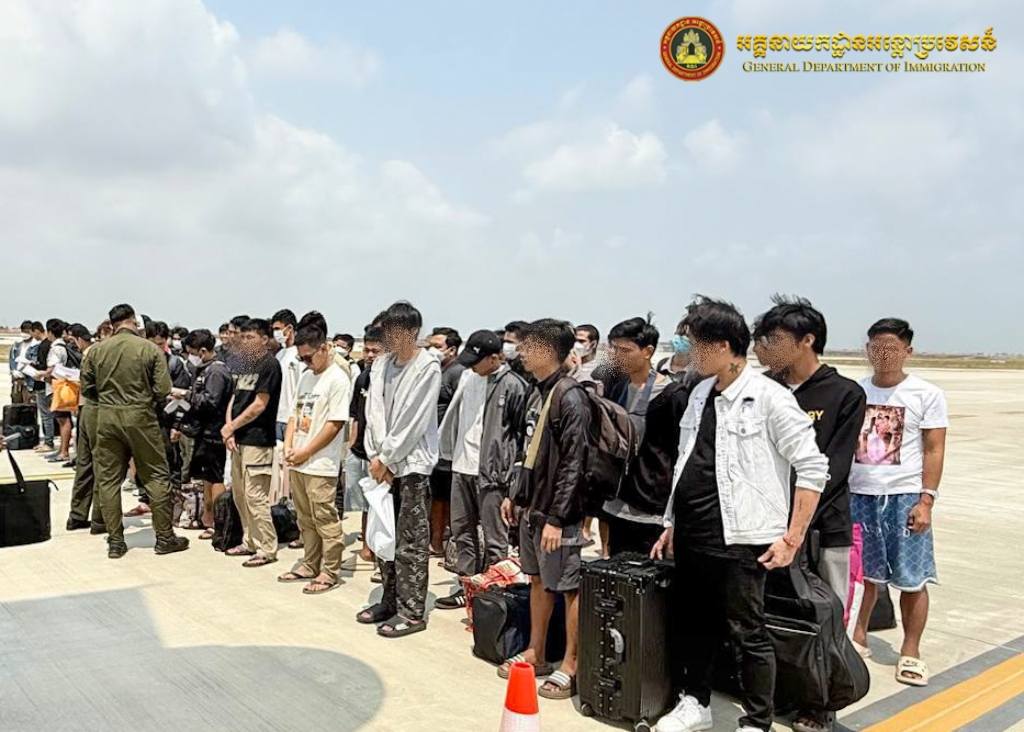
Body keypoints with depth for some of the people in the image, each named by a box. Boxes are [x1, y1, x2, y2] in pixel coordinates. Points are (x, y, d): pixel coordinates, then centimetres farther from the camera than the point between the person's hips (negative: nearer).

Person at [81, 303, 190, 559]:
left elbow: (86, 388, 6)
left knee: (108, 480, 11)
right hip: (141, 417, -2)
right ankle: (164, 538, 12)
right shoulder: (150, 349, -7)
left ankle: (115, 542, 14)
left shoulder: (96, 350, 0)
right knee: (156, 477, 7)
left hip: (107, 417, 3)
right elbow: (162, 391, -9)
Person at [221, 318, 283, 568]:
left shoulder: (269, 365, -9)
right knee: (239, 494, 15)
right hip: (239, 438, 9)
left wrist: (230, 427, -6)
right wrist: (229, 429, -1)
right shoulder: (244, 363, 15)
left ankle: (267, 549, 1)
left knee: (255, 496, -7)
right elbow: (235, 397, 13)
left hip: (258, 439, -9)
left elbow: (259, 405, -13)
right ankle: (250, 541, 27)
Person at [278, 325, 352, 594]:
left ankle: (329, 572, 10)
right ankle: (310, 565, 28)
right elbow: (294, 414, 16)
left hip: (321, 465, -8)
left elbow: (335, 424, -15)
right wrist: (288, 448, 1)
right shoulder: (306, 377, 12)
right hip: (297, 462, 8)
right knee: (305, 519, 16)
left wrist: (305, 452, -13)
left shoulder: (338, 380, -11)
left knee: (325, 519, 0)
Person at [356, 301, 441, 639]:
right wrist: (376, 457, -2)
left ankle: (412, 611, 7)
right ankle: (390, 599, 26)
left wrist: (387, 459, -10)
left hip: (411, 464, -6)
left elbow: (414, 422, -13)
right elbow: (374, 412, 7)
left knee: (411, 541, -1)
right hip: (384, 462, 7)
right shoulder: (381, 364, 9)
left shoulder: (428, 367, -11)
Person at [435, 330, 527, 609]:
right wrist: (452, 452, 16)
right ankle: (466, 586, 28)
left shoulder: (513, 386, -11)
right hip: (462, 466, 8)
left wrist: (510, 470, -11)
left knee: (494, 538, 2)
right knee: (462, 530, 16)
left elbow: (522, 434, -9)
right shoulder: (467, 377, 9)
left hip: (493, 471, -7)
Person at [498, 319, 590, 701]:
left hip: (558, 512, -9)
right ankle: (535, 653, 30)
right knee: (538, 580, 18)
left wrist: (556, 517, -20)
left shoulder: (570, 397, -17)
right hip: (531, 507, 9)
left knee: (568, 587, 3)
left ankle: (571, 666, 14)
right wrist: (517, 496, 16)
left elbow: (573, 463, -19)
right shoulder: (538, 391, 10)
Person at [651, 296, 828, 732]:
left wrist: (791, 538, -13)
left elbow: (813, 467, -11)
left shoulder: (769, 398, -11)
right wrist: (672, 525, 17)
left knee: (748, 633, 5)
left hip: (739, 540, -7)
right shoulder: (701, 394, 10)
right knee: (695, 624, 18)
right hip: (691, 536, 7)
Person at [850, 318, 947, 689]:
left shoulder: (927, 394, -1)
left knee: (911, 578, 2)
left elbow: (934, 451, -3)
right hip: (857, 494, 3)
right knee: (861, 573, 10)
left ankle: (911, 652, 17)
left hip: (904, 496, -2)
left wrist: (926, 500, -11)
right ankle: (858, 637, 27)